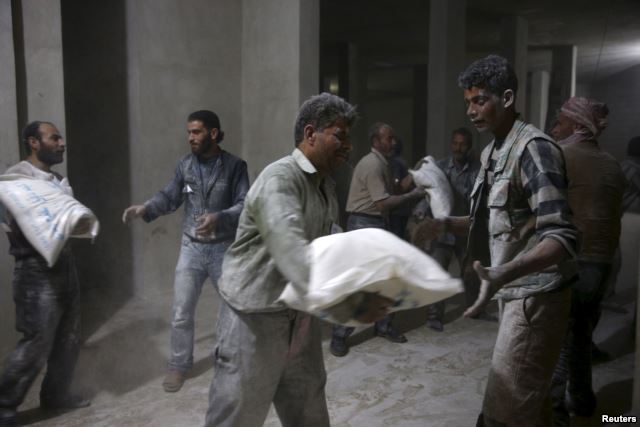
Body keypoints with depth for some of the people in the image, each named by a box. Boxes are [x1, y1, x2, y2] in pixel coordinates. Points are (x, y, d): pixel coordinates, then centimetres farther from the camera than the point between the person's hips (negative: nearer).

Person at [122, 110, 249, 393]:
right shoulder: (185, 165, 1)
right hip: (191, 248, 2)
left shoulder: (235, 166, -10)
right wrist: (145, 209, -17)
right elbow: (169, 197, 1)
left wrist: (219, 217, -33)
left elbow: (245, 205, -16)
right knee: (181, 313, 6)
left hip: (224, 249, -2)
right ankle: (179, 365, 25)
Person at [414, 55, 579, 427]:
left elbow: (563, 236, -27)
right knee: (531, 397, 21)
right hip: (517, 290, 9)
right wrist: (445, 224, 4)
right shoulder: (492, 152, 10)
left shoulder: (533, 148, -19)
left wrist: (505, 274, -42)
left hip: (536, 294, -9)